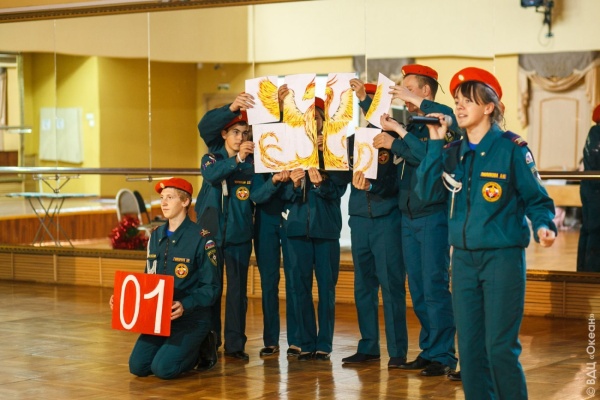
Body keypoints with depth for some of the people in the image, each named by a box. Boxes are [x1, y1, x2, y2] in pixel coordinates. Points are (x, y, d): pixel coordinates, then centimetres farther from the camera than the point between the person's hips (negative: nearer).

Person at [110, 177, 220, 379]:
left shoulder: (201, 238, -12)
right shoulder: (156, 236, 9)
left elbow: (210, 288, -13)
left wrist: (185, 306, -30)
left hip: (192, 317, -6)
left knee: (163, 368, -23)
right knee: (138, 366, -11)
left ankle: (201, 349, 7)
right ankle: (173, 347, 16)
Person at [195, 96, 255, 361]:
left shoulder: (253, 163, 2)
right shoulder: (212, 158, 2)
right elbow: (212, 175, -19)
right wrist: (237, 159, -32)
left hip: (239, 235, 0)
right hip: (211, 233, 0)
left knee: (237, 289, 0)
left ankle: (235, 344, 5)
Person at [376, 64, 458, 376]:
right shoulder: (410, 126, 16)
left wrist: (395, 141, -18)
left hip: (433, 216, -7)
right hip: (408, 218, 7)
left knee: (435, 286, -6)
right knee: (417, 289, 9)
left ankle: (442, 355, -1)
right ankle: (427, 350, 17)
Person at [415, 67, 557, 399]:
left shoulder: (511, 148, -6)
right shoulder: (452, 152, 10)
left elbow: (536, 199, -3)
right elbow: (428, 191, -2)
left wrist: (543, 226, -23)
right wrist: (435, 143, -3)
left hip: (502, 256, -5)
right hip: (463, 259, 5)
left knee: (500, 347, -7)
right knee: (469, 345, 8)